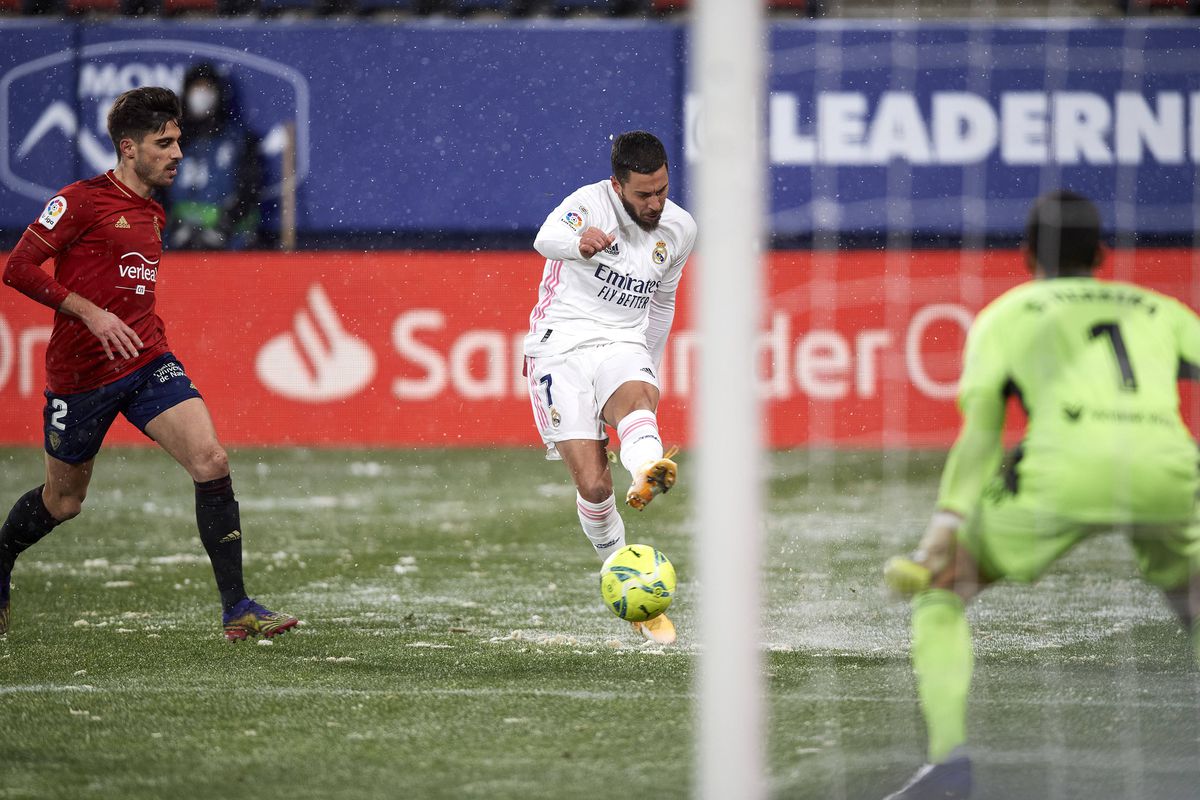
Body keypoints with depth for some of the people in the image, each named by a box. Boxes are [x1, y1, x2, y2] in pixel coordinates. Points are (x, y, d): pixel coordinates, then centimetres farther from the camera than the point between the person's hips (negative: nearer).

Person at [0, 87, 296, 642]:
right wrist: (92, 314, -22)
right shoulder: (82, 201, -10)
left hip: (148, 363, 5)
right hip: (81, 374, -5)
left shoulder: (153, 215, 14)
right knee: (62, 501, 10)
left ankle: (237, 610, -15)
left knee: (211, 461, -16)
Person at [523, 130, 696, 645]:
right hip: (562, 345, -3)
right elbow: (546, 239, -33)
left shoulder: (679, 229, 7)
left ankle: (649, 475, -69)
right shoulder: (591, 203, -11)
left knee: (634, 398, -37)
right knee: (593, 485, -15)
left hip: (623, 343, 3)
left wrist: (652, 371, 32)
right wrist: (579, 241, -56)